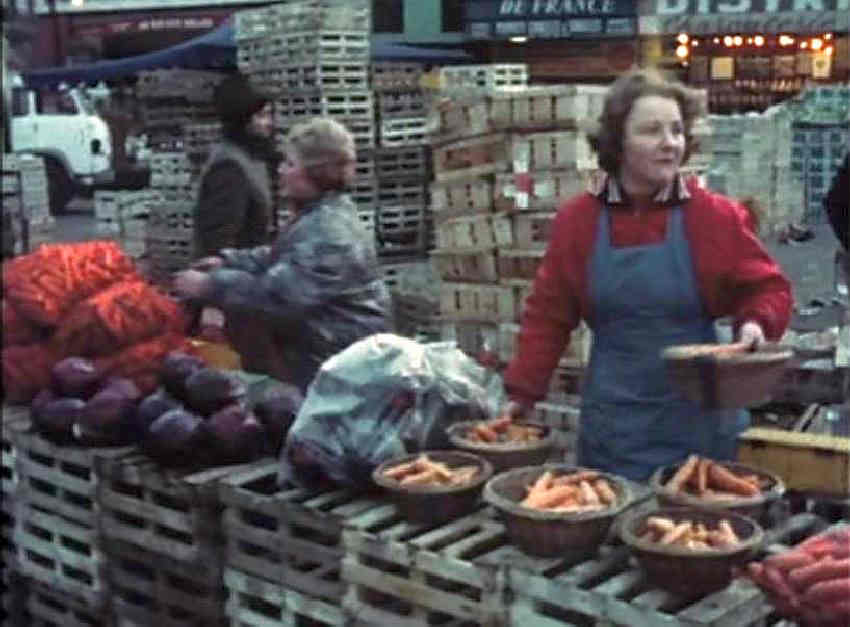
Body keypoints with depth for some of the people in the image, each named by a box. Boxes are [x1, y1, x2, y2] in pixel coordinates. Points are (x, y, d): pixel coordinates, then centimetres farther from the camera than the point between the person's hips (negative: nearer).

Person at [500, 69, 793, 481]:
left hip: (698, 421, -1)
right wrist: (522, 392, 1)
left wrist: (758, 323, -17)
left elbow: (766, 287, 4)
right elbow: (548, 315, 4)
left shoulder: (716, 216, -4)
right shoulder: (577, 220, -1)